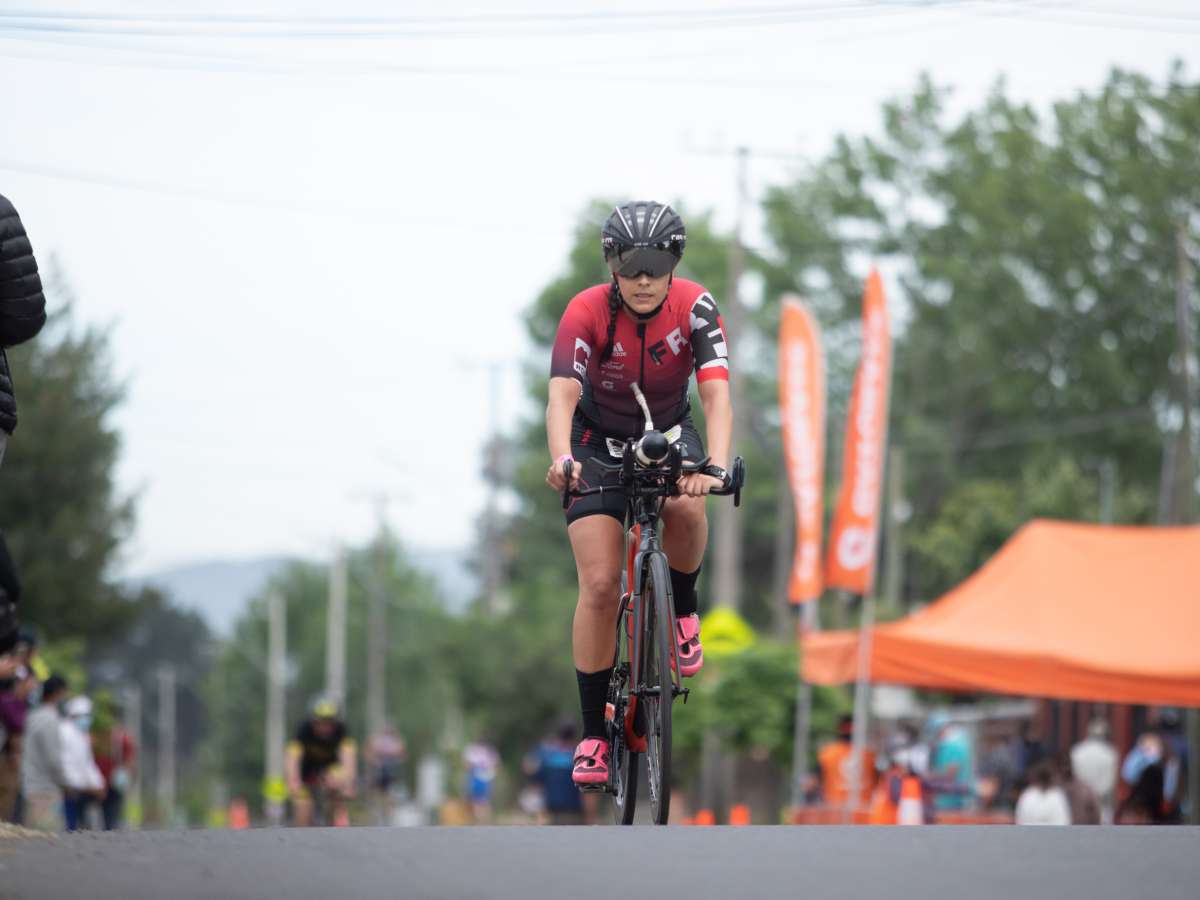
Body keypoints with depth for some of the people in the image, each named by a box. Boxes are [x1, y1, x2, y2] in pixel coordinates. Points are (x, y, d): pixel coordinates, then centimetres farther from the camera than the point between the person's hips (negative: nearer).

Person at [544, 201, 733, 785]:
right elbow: (562, 395, -38)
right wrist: (561, 459, -58)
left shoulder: (695, 308, -23)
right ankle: (593, 734, -1)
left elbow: (717, 395, -34)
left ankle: (684, 610, -1)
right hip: (600, 442, -1)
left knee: (685, 507, -34)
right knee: (600, 586, -12)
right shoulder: (587, 313, -26)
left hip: (669, 432, 1)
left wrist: (716, 466, -52)